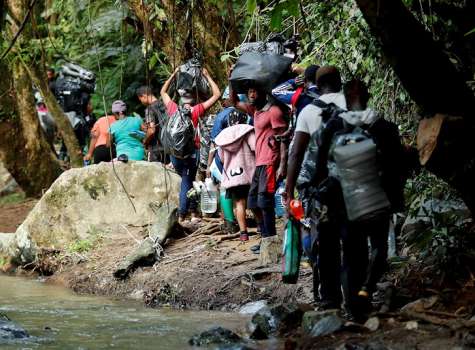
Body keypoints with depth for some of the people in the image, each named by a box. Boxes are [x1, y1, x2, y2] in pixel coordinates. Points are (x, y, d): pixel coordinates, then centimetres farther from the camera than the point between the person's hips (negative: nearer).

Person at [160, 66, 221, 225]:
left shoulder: (173, 109, 4)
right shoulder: (196, 110, -5)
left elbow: (163, 92, 24)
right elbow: (216, 94, -2)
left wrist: (173, 75, 27)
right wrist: (207, 76, 7)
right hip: (191, 151, -3)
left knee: (187, 181, 19)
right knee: (187, 184, 2)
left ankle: (193, 213, 15)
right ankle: (181, 217, -1)